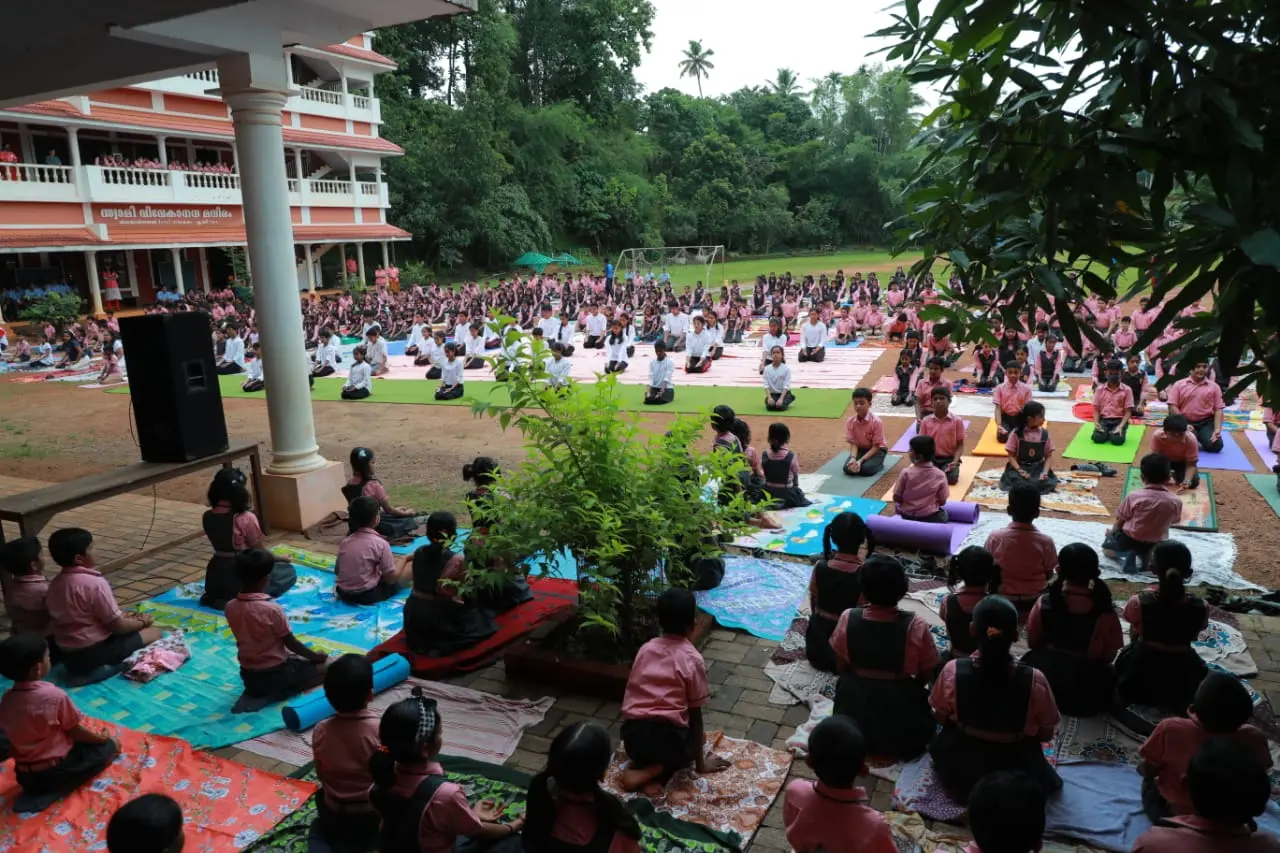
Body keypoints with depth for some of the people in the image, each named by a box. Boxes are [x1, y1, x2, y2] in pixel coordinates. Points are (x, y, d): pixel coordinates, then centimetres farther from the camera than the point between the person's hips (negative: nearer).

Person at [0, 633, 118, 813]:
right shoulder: (55, 695, -22)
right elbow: (75, 732, -11)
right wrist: (102, 738, 8)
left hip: (23, 775, 7)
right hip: (56, 770, -7)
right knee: (107, 748, 14)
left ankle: (36, 791, 11)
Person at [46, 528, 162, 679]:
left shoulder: (55, 584, 5)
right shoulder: (95, 583, -21)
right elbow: (117, 626, -16)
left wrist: (124, 618, 16)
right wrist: (141, 622, 4)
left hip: (68, 655, 8)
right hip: (95, 652, -8)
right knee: (154, 632, 4)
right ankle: (105, 667, -5)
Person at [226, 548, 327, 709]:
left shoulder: (230, 607, -7)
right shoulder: (273, 609, -24)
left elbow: (248, 638, 7)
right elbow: (291, 643, -13)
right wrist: (315, 656, 5)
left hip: (248, 676, 7)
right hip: (275, 675, -7)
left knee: (293, 657, 32)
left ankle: (256, 694, 8)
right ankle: (272, 695, -6)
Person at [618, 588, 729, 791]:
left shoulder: (645, 649, 9)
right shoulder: (693, 659, -3)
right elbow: (695, 714, 1)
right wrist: (700, 763, 11)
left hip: (632, 736, 5)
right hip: (667, 737, -5)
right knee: (695, 736, 28)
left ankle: (639, 764, 5)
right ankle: (649, 773, 3)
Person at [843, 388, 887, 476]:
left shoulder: (876, 422, -23)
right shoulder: (850, 422, -12)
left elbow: (876, 446, -20)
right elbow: (853, 443, -9)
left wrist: (861, 460, -31)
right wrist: (853, 458, -30)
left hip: (877, 450, -3)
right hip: (860, 449, 3)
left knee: (866, 469, -30)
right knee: (848, 468, -23)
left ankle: (878, 464, 3)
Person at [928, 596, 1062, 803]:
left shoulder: (953, 671, -22)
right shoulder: (1034, 680, -24)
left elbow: (941, 718, -4)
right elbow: (1046, 735, -8)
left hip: (960, 771, 0)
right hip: (1017, 775, 0)